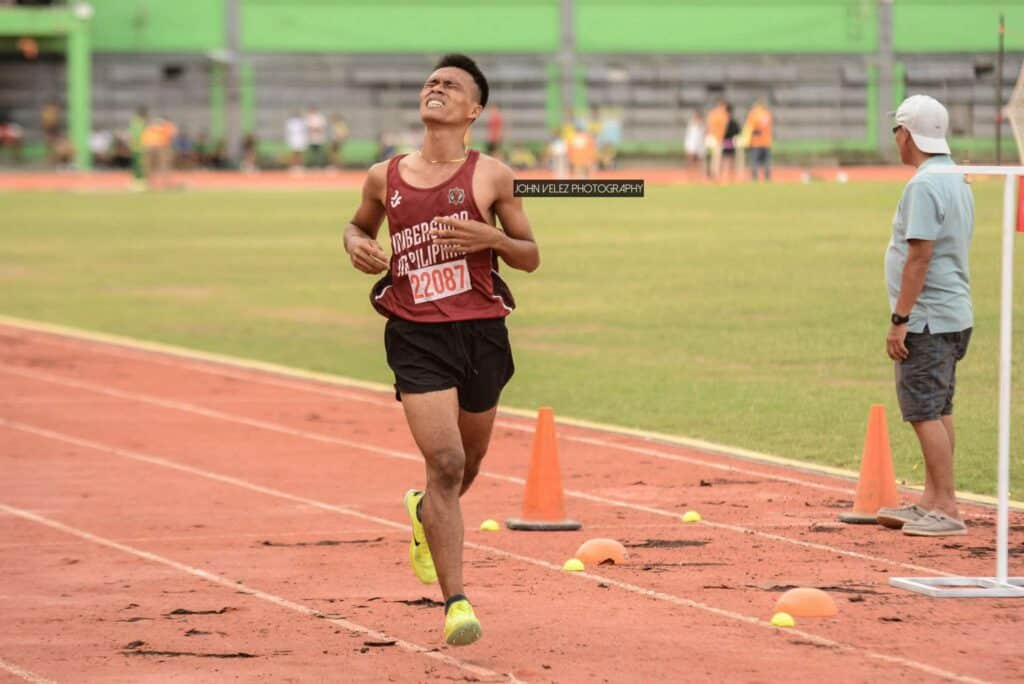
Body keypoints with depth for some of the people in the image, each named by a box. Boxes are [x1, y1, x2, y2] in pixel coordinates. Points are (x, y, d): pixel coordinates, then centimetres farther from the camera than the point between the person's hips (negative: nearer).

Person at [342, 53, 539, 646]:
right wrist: (356, 244, 2)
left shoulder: (491, 176, 1)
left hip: (480, 331, 1)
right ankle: (456, 602, -15)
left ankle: (425, 513, 54)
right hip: (416, 336, -1)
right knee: (444, 461, -16)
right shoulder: (385, 177, 7)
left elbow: (531, 257, 6)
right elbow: (359, 224, 26)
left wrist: (491, 237, -14)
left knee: (468, 460, 17)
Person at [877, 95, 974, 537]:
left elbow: (919, 256, -22)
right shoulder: (957, 180, 14)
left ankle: (946, 509, -9)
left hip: (928, 318, -10)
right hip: (953, 315, 10)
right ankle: (932, 502, 20)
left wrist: (899, 320, -20)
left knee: (925, 413, -8)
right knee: (938, 411, 15)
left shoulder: (925, 184, -17)